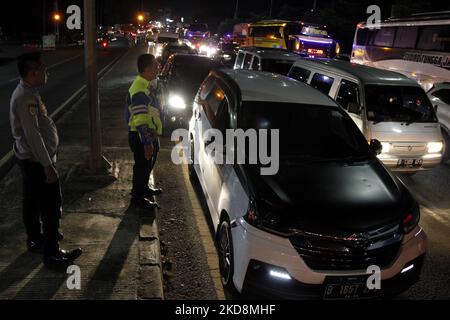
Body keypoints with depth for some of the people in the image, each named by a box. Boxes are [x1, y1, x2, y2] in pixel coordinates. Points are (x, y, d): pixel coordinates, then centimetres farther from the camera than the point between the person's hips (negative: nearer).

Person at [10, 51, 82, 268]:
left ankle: (36, 239, 37)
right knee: (51, 205, -3)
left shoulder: (26, 92, 8)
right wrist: (48, 165, -23)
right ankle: (52, 254, 5)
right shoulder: (26, 98, -24)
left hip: (28, 158, 10)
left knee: (32, 201, 21)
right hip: (37, 161, -10)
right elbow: (33, 135, -26)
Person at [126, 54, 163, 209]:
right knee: (142, 165, 3)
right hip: (141, 136, -10)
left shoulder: (149, 84, 6)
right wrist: (147, 143, -30)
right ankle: (137, 197, 18)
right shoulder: (140, 90, -27)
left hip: (150, 132, 10)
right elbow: (140, 120, -30)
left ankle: (144, 188, 43)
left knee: (149, 163, 24)